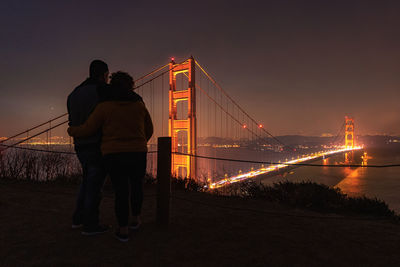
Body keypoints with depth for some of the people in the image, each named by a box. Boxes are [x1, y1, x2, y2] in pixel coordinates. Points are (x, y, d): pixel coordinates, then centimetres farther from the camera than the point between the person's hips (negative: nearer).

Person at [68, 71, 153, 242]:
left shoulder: (104, 107, -3)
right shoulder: (139, 105, 4)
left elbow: (87, 130, -1)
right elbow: (148, 130, 12)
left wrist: (71, 131, 20)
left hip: (113, 156, -1)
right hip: (137, 155, 2)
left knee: (121, 192, 7)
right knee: (137, 186, 22)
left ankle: (123, 231, 12)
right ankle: (135, 219, 34)